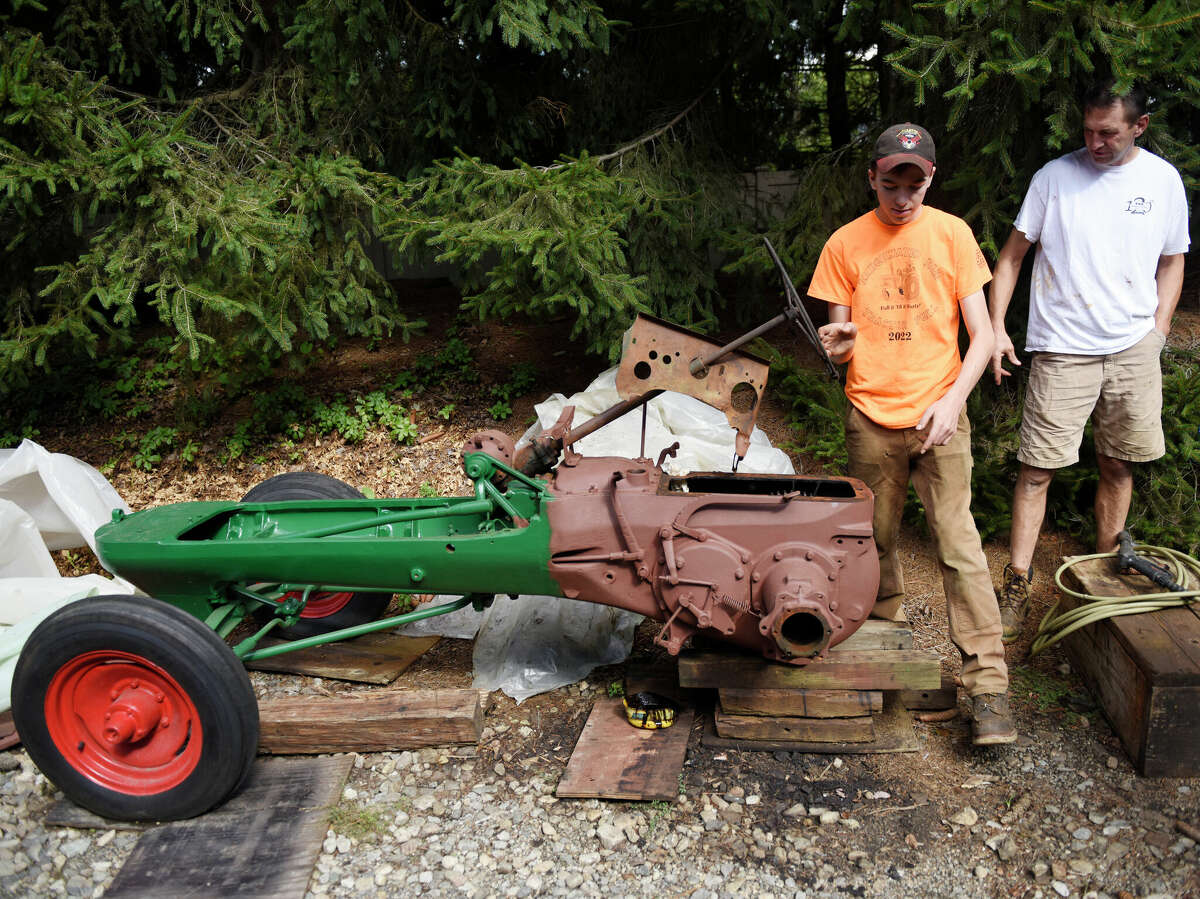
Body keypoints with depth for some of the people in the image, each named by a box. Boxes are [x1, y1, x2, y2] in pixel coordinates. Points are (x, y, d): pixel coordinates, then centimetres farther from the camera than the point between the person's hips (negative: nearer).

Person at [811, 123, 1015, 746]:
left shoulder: (952, 234, 1)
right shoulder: (845, 244, 2)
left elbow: (981, 335, -1)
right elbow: (842, 345, 6)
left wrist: (952, 400, -16)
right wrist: (837, 343, -19)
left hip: (938, 416, -1)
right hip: (870, 419, 2)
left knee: (959, 546, -6)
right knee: (875, 542, 11)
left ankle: (988, 685, -2)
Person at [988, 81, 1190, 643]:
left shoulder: (1163, 180, 6)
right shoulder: (1055, 176, -1)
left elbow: (1172, 262, 15)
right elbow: (1013, 254, 3)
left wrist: (1158, 332, 4)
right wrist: (997, 327, -6)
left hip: (1133, 349, 3)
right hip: (1062, 349, -3)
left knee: (1118, 465, 11)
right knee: (1038, 468, -5)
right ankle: (1016, 587, 3)